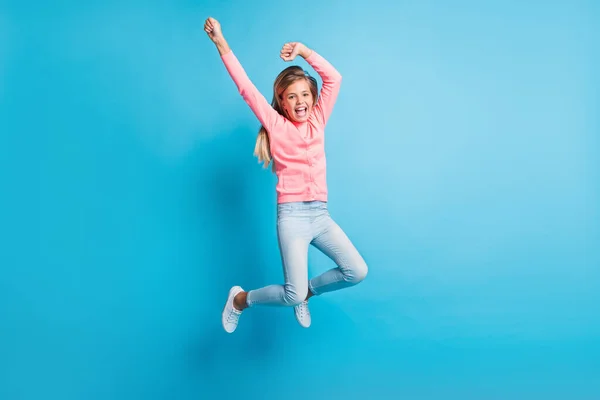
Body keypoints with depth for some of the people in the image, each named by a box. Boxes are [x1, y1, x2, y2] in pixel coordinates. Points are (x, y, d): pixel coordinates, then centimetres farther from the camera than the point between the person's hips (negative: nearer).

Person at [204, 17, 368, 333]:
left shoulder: (318, 121, 11)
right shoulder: (276, 125, 1)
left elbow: (334, 78, 8)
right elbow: (245, 87, -3)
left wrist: (303, 50, 1)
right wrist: (221, 44, -5)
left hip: (321, 214, 5)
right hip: (292, 215, -5)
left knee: (357, 271, -5)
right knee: (293, 295, -12)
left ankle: (307, 291, 20)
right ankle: (240, 299, 16)